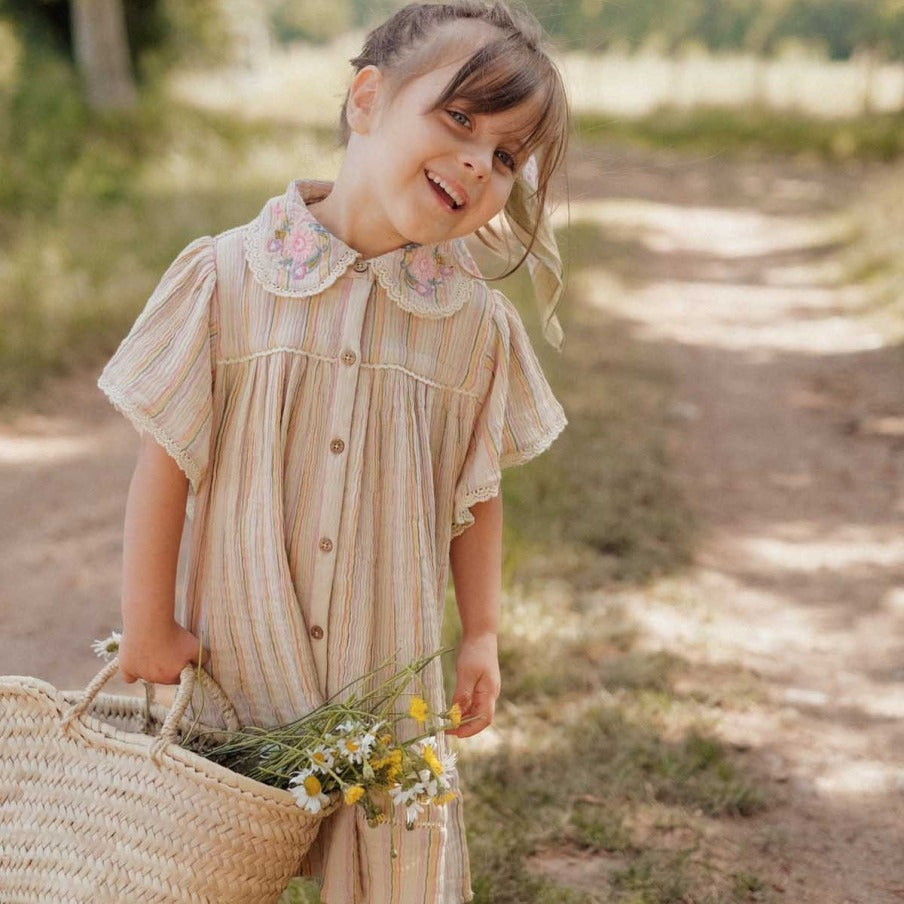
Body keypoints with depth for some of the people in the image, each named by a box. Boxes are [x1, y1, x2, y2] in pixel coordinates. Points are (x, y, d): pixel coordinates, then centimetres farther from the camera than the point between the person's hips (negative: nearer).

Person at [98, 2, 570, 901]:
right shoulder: (230, 278, -12)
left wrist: (481, 635, 7)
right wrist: (146, 621, -4)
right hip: (242, 653, -1)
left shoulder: (477, 324, -6)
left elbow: (476, 497, 4)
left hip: (390, 666, 1)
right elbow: (167, 456, -7)